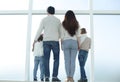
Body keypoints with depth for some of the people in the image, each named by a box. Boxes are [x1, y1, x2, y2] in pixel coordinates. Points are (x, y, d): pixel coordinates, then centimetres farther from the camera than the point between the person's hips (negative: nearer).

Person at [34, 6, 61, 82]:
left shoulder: (44, 20, 6)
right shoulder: (58, 20, 8)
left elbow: (39, 31, 0)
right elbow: (60, 32, 13)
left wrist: (35, 40, 4)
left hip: (46, 41, 1)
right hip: (55, 41, -1)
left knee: (46, 59, 2)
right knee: (56, 59, 2)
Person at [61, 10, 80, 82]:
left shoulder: (63, 24, 1)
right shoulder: (76, 24, 4)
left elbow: (62, 36, -1)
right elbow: (78, 36, 3)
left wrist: (61, 45, 6)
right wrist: (78, 45, 8)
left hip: (66, 42, -1)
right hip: (74, 42, 1)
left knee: (67, 60, 1)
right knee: (73, 61, 1)